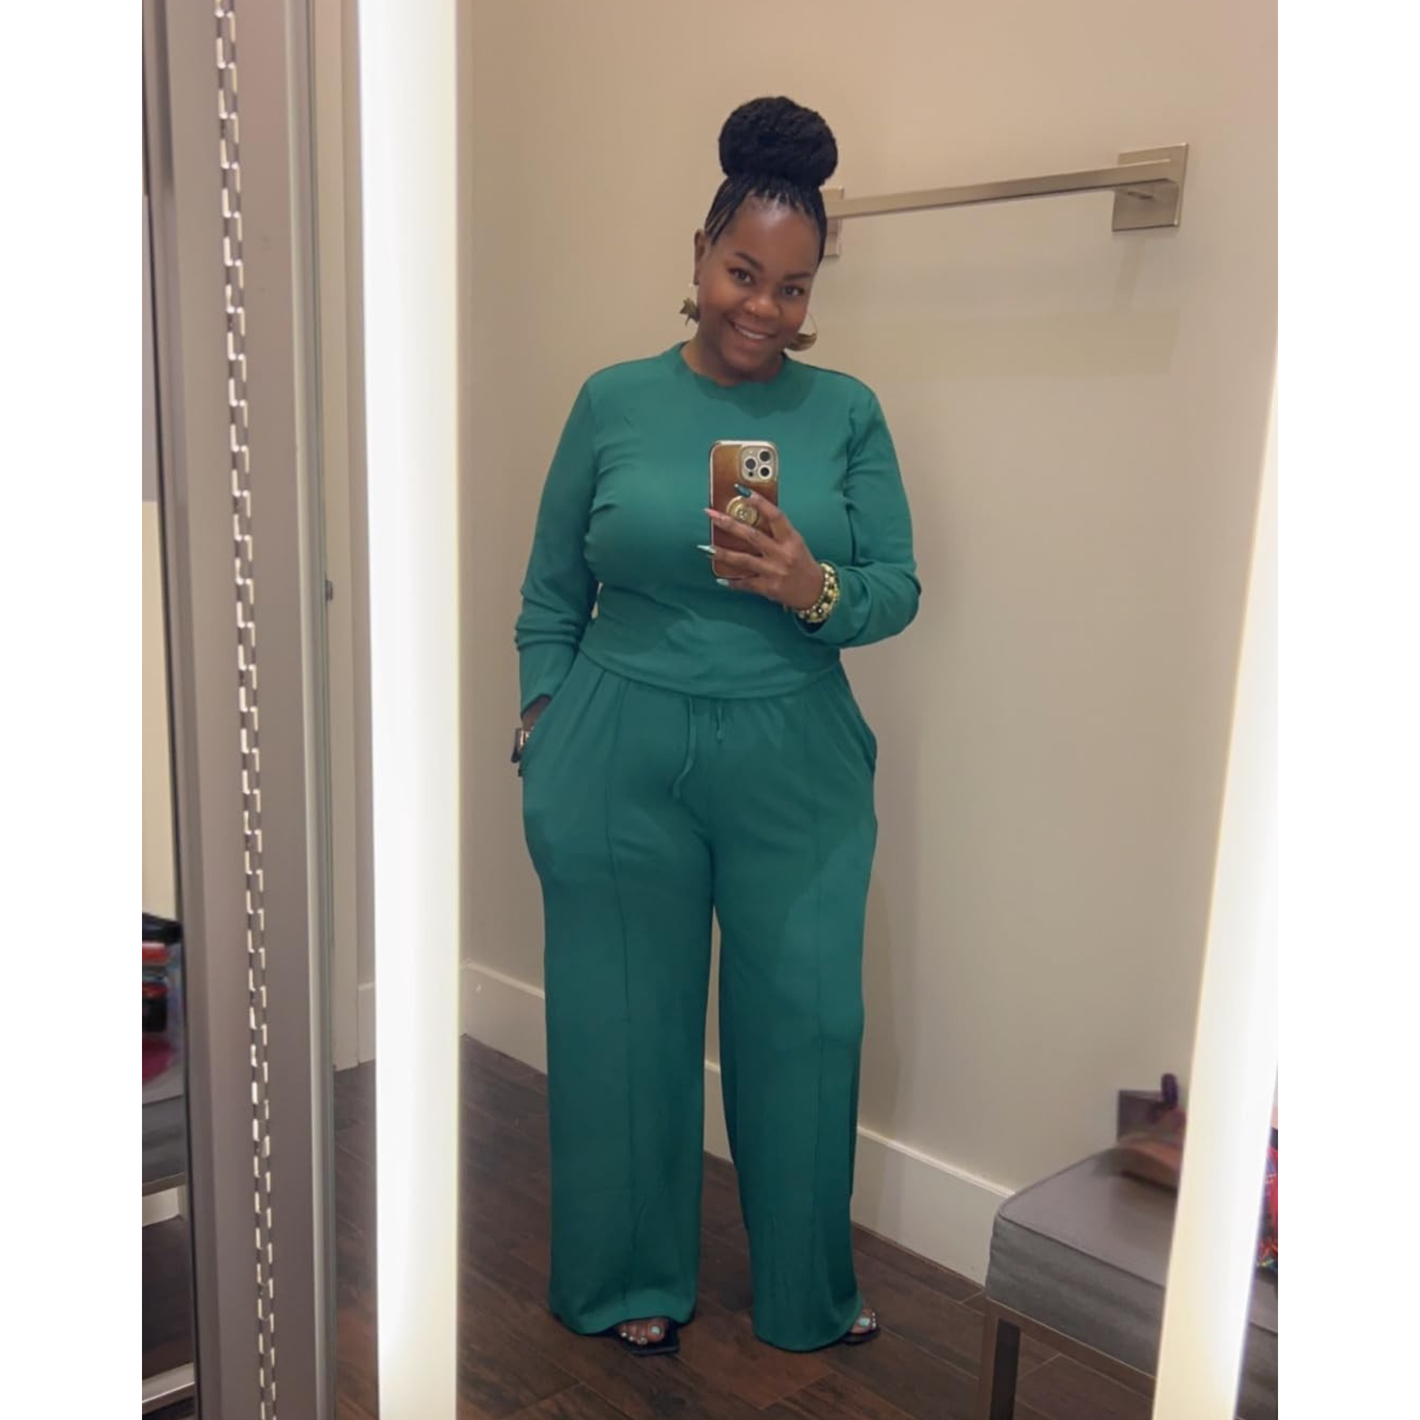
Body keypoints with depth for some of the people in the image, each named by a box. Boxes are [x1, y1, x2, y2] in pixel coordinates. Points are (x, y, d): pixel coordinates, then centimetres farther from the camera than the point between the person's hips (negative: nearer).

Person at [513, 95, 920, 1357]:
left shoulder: (846, 412, 2)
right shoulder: (613, 402, 1)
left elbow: (899, 588, 0)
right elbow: (552, 589, 7)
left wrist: (817, 588, -20)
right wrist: (544, 728, 2)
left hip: (797, 766, 1)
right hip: (621, 762, 0)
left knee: (805, 1023, 11)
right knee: (624, 1025, 11)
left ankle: (811, 1291, 35)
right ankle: (635, 1281, 35)